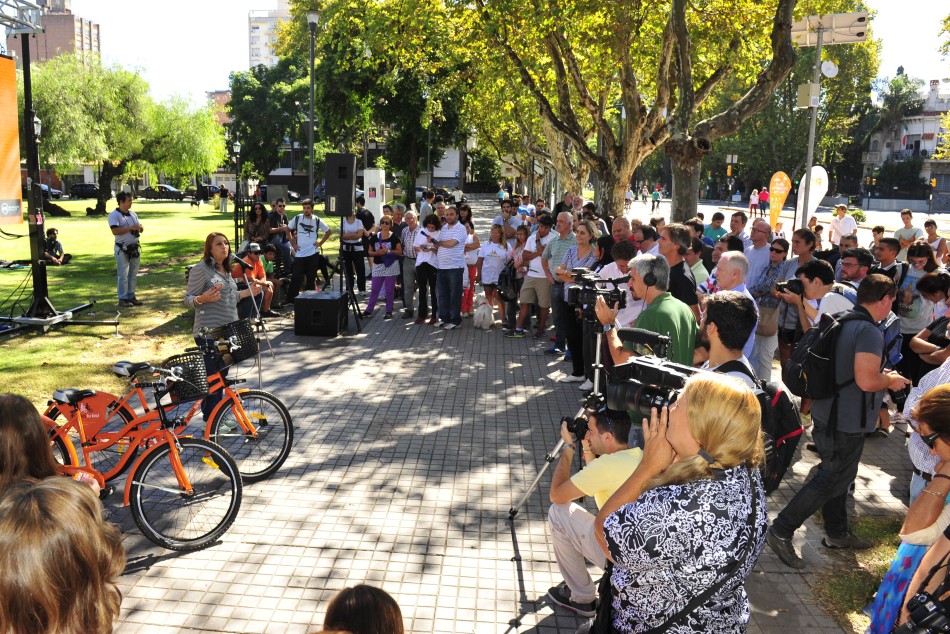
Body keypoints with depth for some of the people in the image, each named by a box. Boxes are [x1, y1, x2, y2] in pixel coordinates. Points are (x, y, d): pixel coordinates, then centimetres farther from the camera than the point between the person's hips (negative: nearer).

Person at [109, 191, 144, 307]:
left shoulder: (133, 214, 14)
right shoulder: (114, 215, -8)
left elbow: (141, 228, 18)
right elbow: (115, 231, -20)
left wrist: (140, 227, -6)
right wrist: (130, 228, -21)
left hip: (135, 248, 7)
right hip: (122, 249, -7)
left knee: (133, 274, 11)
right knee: (123, 275, -3)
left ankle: (131, 296, 20)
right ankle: (122, 299, 3)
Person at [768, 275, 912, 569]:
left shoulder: (842, 322, 8)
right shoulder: (869, 331, -21)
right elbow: (865, 380, -30)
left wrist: (881, 375, 18)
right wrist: (890, 380, -9)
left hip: (829, 415, 10)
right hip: (846, 422, -10)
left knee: (836, 474, 21)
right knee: (832, 479, 1)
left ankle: (837, 533, 37)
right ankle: (782, 531, 2)